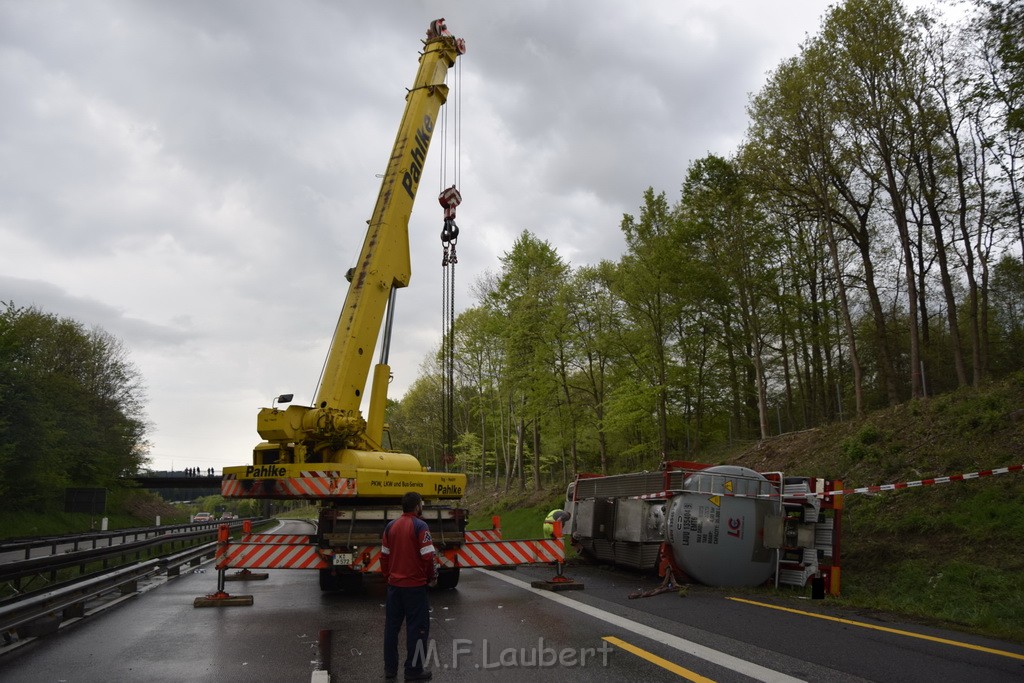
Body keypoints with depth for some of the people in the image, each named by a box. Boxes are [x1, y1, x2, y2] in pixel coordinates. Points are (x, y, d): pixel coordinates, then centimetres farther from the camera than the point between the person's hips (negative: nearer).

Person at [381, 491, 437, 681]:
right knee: (417, 628, 5)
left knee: (392, 626, 15)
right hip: (415, 585, -6)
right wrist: (431, 577, -1)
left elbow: (384, 555, 9)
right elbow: (428, 556, -17)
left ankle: (390, 668, 23)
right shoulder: (420, 526, -14)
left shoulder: (390, 526, 4)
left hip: (394, 585, 6)